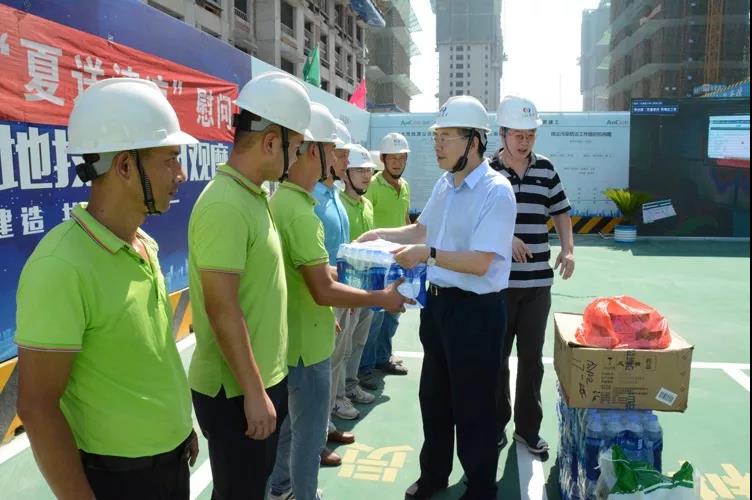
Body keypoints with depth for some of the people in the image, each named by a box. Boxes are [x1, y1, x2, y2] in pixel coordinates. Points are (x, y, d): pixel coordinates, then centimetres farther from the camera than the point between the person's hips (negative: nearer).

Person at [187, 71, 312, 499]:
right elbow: (222, 310, -25)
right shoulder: (225, 205, -23)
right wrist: (253, 392, -20)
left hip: (264, 375, 9)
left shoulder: (253, 195, 7)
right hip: (236, 390, -9)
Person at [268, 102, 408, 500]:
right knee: (309, 434, 8)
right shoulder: (299, 211, -26)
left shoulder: (281, 199, 6)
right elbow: (324, 291, -27)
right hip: (307, 343, -10)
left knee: (290, 423, 26)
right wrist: (382, 298, -15)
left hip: (292, 335, 10)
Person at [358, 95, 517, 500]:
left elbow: (481, 263, -25)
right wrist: (382, 234, 8)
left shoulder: (496, 191, -18)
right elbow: (422, 229, 20)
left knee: (471, 406, 8)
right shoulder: (444, 184, 6)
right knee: (433, 398, 22)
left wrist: (428, 254, -29)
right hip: (438, 301, 8)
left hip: (476, 310, -8)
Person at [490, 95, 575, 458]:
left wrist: (568, 249, 0)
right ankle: (496, 423, 28)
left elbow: (561, 212, 15)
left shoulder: (545, 169, 6)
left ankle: (528, 427, 27)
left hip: (538, 281, 3)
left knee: (532, 358, 12)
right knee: (496, 357, 10)